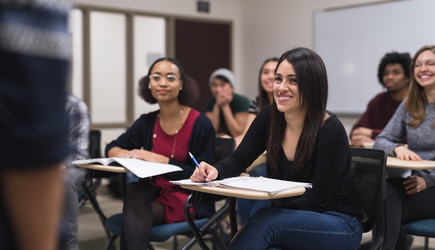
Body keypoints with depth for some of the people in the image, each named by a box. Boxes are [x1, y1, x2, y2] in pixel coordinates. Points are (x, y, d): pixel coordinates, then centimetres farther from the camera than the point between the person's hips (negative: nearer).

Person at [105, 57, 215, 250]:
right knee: (134, 191, -29)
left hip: (189, 200, -5)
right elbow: (111, 148, 14)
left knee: (133, 216, -28)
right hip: (155, 191, 5)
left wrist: (161, 160, -21)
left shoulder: (201, 124, -9)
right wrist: (126, 154, -11)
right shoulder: (147, 122, 5)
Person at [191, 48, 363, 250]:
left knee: (265, 221, -31)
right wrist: (216, 171, -23)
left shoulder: (331, 132, -19)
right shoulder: (269, 117, -2)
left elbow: (316, 202, -18)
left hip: (340, 225, -4)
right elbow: (239, 159, 0)